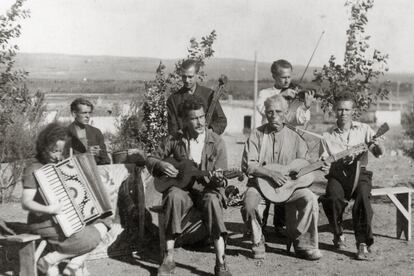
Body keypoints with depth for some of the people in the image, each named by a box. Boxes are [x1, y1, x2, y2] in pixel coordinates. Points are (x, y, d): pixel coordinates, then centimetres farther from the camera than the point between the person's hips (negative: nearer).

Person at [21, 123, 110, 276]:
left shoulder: (59, 163, 11)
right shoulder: (33, 170, -14)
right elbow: (26, 203, -24)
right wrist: (48, 209, -39)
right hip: (45, 223, -9)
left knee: (102, 226, 0)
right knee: (90, 239, -20)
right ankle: (49, 261, -6)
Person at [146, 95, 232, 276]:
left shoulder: (216, 142, -3)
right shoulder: (175, 139, 0)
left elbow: (220, 178, -2)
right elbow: (151, 159, 10)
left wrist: (218, 179, -27)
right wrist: (162, 165, -12)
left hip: (207, 189, -1)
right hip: (182, 188, 1)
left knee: (212, 200, -37)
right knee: (174, 196, -35)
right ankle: (169, 258, -29)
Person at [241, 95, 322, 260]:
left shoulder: (294, 137, 8)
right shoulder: (257, 135, 0)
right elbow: (247, 165, -9)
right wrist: (271, 174, -21)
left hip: (288, 184, 2)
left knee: (310, 199, -23)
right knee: (249, 204, -32)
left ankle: (303, 244, -6)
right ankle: (258, 243, -5)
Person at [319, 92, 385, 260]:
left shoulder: (363, 129, 10)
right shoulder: (328, 136, 13)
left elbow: (379, 153, 1)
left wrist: (376, 145, -21)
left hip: (359, 172, -1)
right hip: (337, 174, 1)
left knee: (362, 195, -33)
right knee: (334, 197, -30)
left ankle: (363, 243, -26)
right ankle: (338, 235, -2)